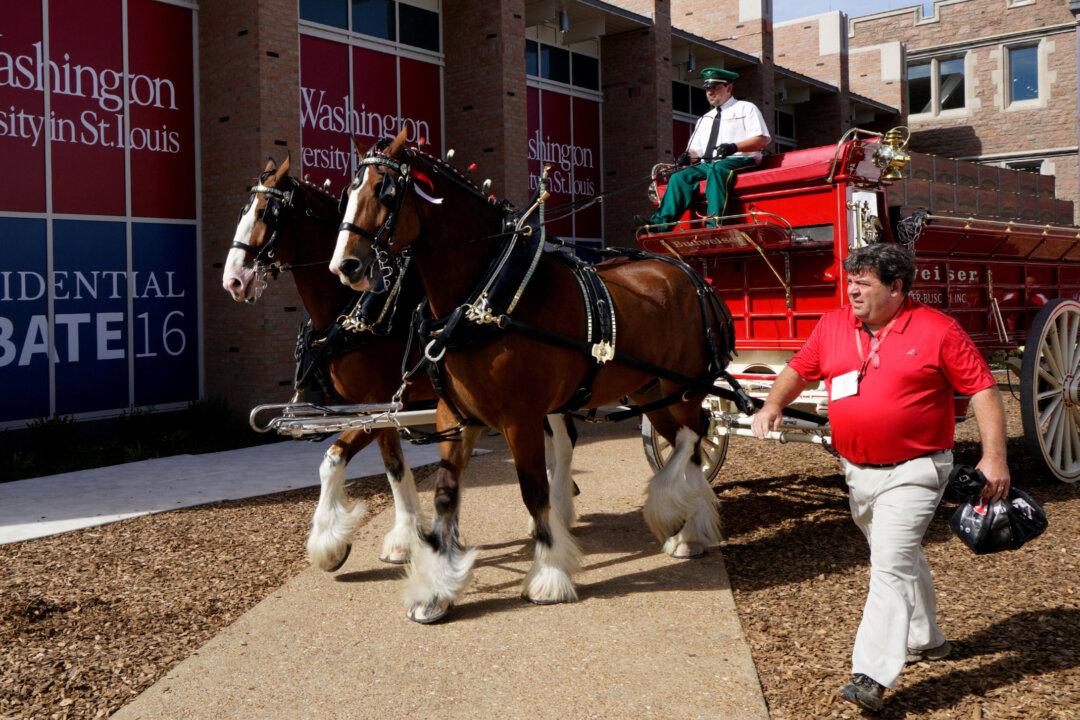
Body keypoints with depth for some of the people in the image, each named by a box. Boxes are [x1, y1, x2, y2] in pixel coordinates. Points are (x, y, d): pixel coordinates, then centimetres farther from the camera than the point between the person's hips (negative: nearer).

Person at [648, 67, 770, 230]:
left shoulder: (746, 108, 12)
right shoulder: (704, 119, 30)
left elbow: (762, 139, -1)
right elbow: (696, 149, 24)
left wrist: (734, 147, -17)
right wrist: (689, 156, -1)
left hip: (738, 160, -6)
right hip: (707, 164, 6)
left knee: (716, 169, -38)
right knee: (679, 177, -21)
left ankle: (714, 225, -49)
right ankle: (661, 223, -35)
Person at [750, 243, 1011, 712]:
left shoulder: (937, 330, -9)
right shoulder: (833, 325, 5)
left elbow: (982, 390, -7)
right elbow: (798, 370, 14)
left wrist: (994, 457, -13)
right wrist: (773, 405, -6)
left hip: (912, 473, -6)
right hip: (857, 472, 6)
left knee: (891, 564, -14)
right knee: (900, 560, 22)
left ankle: (871, 678, -14)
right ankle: (926, 640, 43)